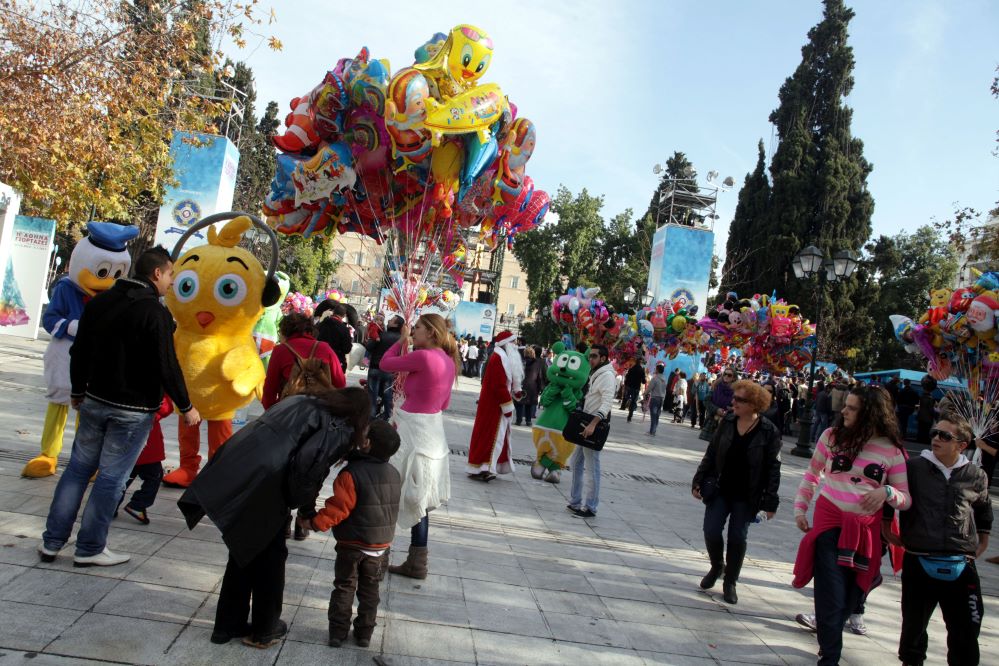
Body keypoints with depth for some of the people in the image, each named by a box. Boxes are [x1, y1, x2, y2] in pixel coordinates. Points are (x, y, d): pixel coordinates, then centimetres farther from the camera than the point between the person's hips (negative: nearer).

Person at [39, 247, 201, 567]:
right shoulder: (155, 313, -17)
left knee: (78, 468, 15)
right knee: (111, 478, 2)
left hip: (94, 401, 7)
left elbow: (79, 351, 13)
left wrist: (78, 391, 26)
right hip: (132, 411, -7)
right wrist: (186, 407, -7)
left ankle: (51, 541, 20)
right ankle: (90, 548, 11)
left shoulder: (100, 301, 7)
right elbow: (167, 367, -18)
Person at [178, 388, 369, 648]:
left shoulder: (301, 401, 22)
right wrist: (306, 507, 0)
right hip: (262, 489, -7)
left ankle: (228, 624, 39)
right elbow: (307, 464, -16)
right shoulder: (339, 429, 0)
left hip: (229, 475, 7)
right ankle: (264, 631, 32)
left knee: (244, 551, 25)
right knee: (270, 557, 16)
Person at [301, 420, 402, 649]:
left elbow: (338, 508, -23)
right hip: (381, 546, 4)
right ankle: (364, 633, 23)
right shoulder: (395, 475, -2)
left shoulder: (351, 473, -22)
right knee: (369, 590, 17)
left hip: (352, 545, -4)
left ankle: (338, 632, 17)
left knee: (344, 588, 13)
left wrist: (315, 522, -16)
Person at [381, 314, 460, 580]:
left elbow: (385, 364, -8)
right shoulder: (449, 361, 7)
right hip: (433, 431, 9)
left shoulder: (423, 357, -19)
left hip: (413, 433, -9)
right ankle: (416, 562, 24)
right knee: (418, 500, 16)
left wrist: (401, 340, 5)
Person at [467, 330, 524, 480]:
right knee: (490, 435, -7)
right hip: (494, 405, -10)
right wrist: (508, 407, -19)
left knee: (496, 435, 13)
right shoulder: (498, 358, -18)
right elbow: (499, 386, -22)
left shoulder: (504, 358, 14)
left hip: (497, 404, 10)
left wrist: (516, 392, 3)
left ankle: (485, 467, 19)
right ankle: (478, 469, -4)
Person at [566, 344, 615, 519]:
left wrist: (593, 424, -32)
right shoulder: (595, 374, 17)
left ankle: (590, 508, 2)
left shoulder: (606, 376, -13)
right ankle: (575, 502, 24)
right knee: (576, 463, 15)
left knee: (592, 468, -5)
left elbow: (607, 403, -24)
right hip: (585, 425, 10)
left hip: (594, 428, -10)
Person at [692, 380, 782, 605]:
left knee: (737, 538, 1)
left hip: (746, 496, -3)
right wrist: (698, 481, 4)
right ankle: (717, 566, 29)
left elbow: (773, 467, -8)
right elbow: (711, 454, 6)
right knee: (711, 532, -2)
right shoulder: (727, 422, -2)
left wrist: (770, 501, -11)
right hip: (719, 490, 3)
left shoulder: (769, 431, -11)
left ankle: (730, 582, 22)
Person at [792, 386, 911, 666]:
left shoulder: (892, 450, -4)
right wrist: (800, 508, 5)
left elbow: (906, 500, 0)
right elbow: (811, 475, 10)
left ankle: (826, 633, 40)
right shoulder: (832, 436, -3)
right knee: (832, 595, -5)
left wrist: (887, 492, -21)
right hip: (829, 522, -1)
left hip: (866, 530, 1)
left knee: (851, 596, 14)